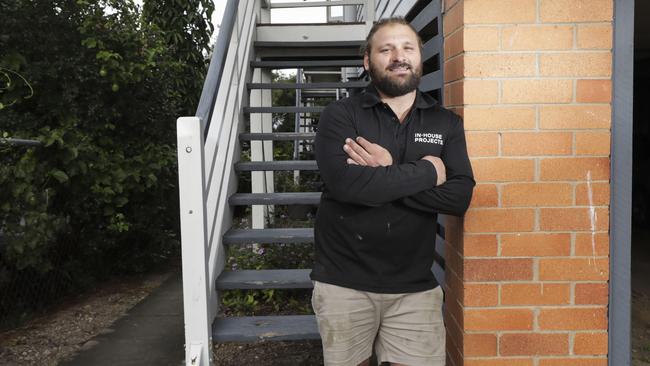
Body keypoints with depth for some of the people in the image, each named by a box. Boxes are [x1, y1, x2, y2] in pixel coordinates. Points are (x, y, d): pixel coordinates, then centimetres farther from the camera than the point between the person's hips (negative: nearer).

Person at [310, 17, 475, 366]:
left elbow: (459, 197, -7)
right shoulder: (340, 114, -4)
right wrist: (426, 172, -14)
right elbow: (343, 183, -22)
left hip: (415, 287, 2)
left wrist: (386, 175, -17)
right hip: (343, 283, -1)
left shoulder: (446, 123, 5)